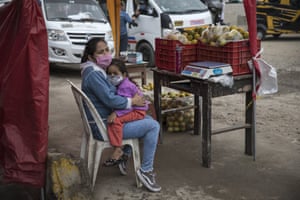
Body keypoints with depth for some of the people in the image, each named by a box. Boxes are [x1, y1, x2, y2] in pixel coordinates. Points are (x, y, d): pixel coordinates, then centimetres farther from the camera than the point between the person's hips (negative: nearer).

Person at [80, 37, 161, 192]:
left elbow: (108, 94, 20)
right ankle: (145, 170, -4)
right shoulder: (93, 75, -22)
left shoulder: (97, 70, 10)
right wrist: (133, 101, -11)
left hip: (106, 119, 10)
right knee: (153, 126, -11)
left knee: (147, 119, 20)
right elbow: (110, 100, -27)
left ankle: (124, 156, 21)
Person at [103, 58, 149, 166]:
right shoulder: (119, 85, 9)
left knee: (115, 120, -27)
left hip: (137, 111, -10)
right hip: (130, 110, 10)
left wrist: (116, 113, -38)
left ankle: (118, 149, -20)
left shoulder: (126, 86, -21)